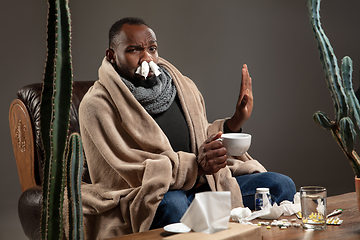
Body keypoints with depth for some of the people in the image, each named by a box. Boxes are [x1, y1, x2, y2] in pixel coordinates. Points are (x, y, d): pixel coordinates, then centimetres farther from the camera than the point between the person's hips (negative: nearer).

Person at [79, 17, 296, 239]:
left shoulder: (183, 87, 11)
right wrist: (195, 164, -26)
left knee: (281, 185, -4)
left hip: (203, 186, 6)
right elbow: (127, 169, -18)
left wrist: (234, 123, 4)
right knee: (172, 203, -42)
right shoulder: (97, 105, -10)